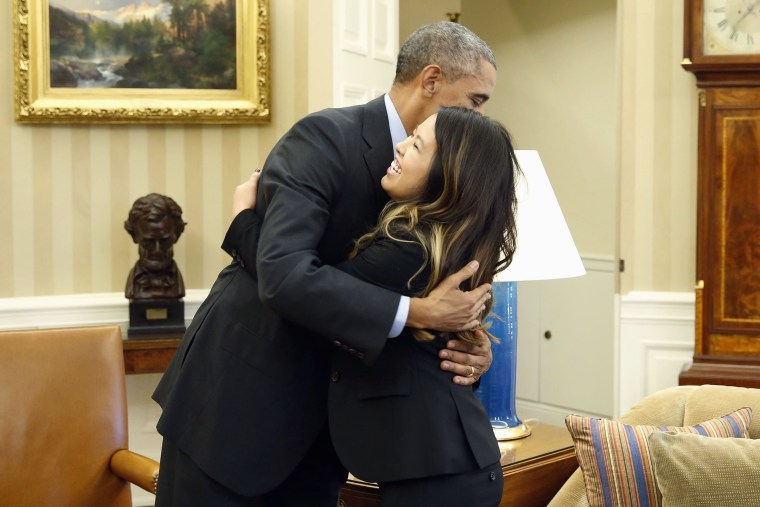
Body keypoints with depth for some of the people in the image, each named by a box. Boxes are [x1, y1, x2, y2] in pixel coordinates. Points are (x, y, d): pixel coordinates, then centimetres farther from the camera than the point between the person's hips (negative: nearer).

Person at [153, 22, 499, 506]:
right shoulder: (324, 137, -18)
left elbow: (425, 290, 8)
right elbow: (283, 275, -30)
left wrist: (470, 345, -13)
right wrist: (416, 313, -31)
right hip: (235, 393, -6)